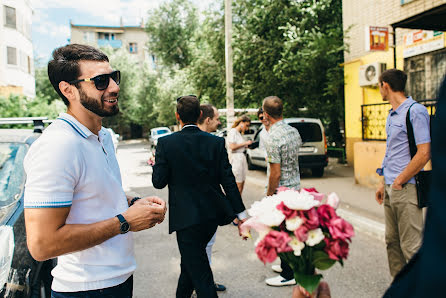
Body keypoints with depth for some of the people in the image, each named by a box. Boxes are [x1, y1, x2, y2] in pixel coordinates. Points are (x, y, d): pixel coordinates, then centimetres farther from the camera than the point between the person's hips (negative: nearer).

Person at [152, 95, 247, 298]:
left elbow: (159, 182, -6)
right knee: (190, 262, 26)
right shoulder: (216, 142, -3)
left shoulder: (166, 143, -10)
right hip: (212, 215, 5)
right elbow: (228, 181, -3)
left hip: (187, 218, -5)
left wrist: (157, 163, 15)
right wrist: (241, 213, 2)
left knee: (200, 274, 4)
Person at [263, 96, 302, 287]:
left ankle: (288, 275, 14)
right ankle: (288, 265, 36)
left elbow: (275, 174, -22)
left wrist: (269, 196, -11)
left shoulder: (273, 138, -22)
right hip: (296, 186, 9)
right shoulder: (294, 131, 3)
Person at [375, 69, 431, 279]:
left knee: (411, 246, -4)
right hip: (391, 189, 9)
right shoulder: (392, 115, 17)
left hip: (406, 189, -9)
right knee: (392, 241, 14)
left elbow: (424, 154, -18)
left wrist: (399, 182, -13)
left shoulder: (416, 111, -12)